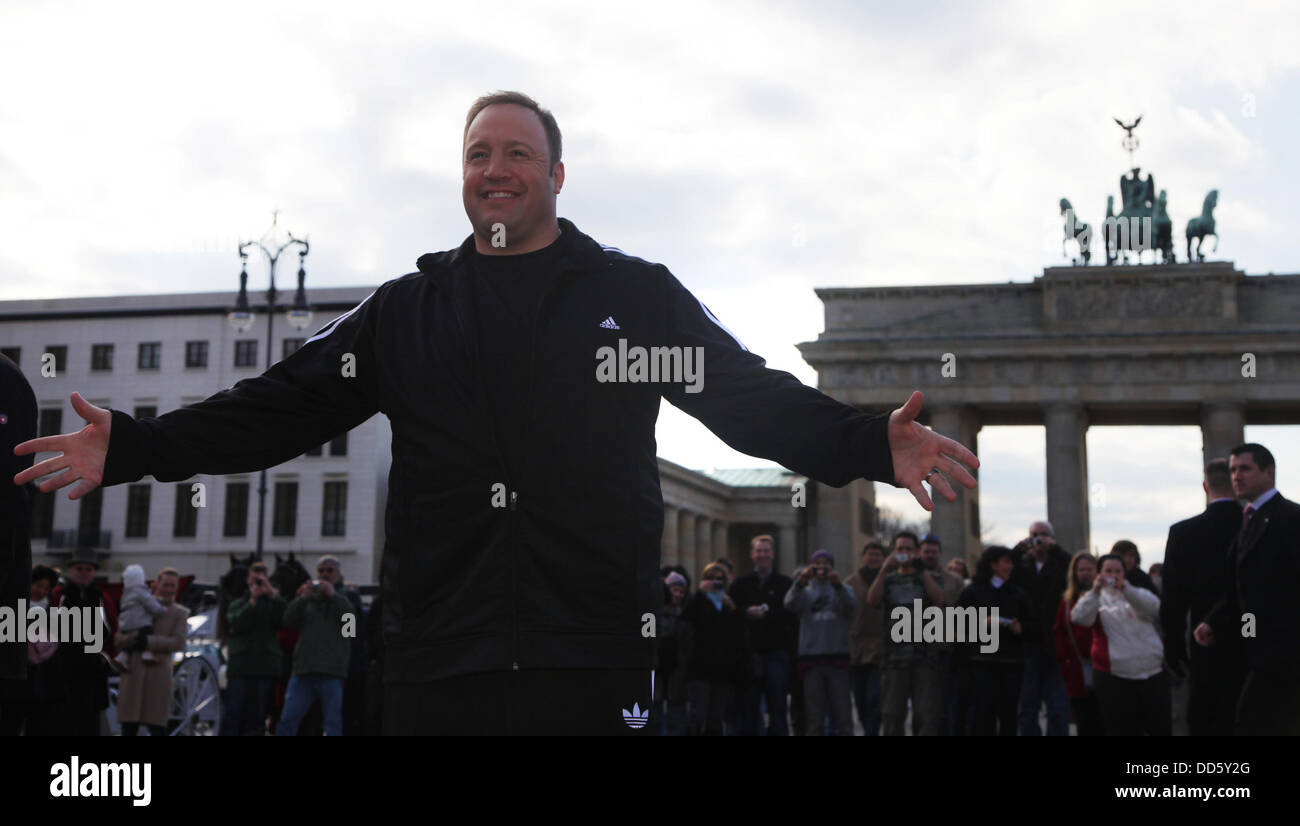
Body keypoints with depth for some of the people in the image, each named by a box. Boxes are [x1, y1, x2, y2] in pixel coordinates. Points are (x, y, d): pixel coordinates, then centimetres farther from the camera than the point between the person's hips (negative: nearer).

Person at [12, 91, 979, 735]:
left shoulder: (637, 295, 8)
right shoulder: (408, 307, 14)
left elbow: (755, 397, 2)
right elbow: (286, 404, 10)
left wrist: (872, 444, -13)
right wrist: (135, 447, 0)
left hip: (590, 658, -2)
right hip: (436, 660, 2)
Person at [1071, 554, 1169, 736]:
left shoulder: (1136, 593, 12)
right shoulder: (1095, 598, 8)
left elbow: (1153, 607, -11)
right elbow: (1080, 617, -13)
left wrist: (1126, 588, -26)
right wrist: (1095, 591, -28)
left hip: (1153, 672, 2)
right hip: (1114, 677, -2)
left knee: (1161, 728, 8)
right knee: (1121, 730, 1)